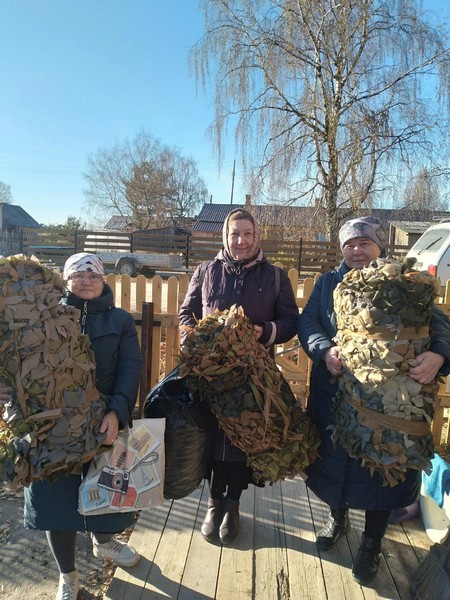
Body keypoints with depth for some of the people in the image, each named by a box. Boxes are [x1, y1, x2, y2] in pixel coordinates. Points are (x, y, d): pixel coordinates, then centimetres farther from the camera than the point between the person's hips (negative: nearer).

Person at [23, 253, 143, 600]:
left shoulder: (120, 320, 5)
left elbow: (130, 368, -6)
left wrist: (117, 411, -20)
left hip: (106, 421, 1)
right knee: (57, 494, 8)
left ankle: (104, 540, 48)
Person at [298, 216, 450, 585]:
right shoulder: (328, 283, 7)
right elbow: (307, 320, -2)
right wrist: (325, 349, -22)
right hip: (334, 394, 2)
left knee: (381, 466, 10)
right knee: (334, 458, 16)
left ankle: (372, 544, 34)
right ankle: (338, 518, 46)